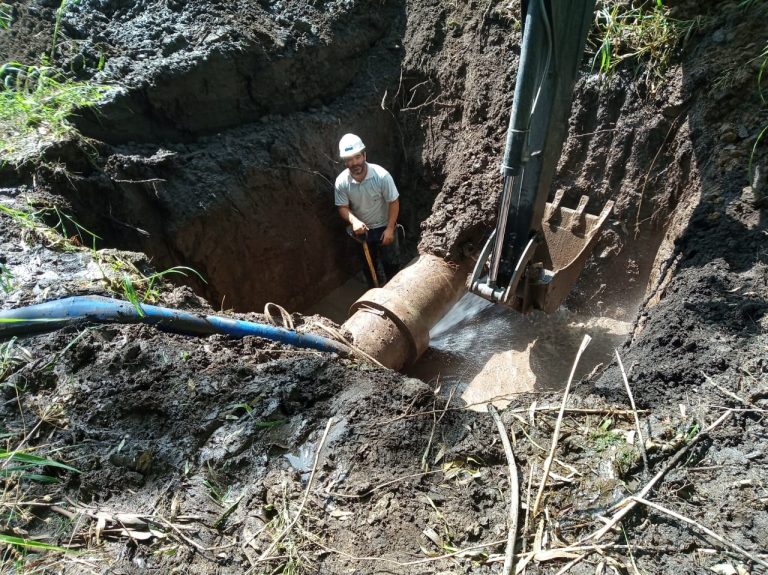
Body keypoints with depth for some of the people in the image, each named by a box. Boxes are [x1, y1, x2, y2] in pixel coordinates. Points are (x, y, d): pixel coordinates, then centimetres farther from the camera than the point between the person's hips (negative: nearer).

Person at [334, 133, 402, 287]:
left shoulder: (381, 175, -27)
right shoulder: (341, 182, -20)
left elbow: (394, 202, -17)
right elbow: (343, 207, -10)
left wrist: (390, 229, -18)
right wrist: (354, 221, -30)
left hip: (384, 227, -2)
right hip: (361, 229, 3)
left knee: (391, 262, 13)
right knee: (368, 264, 20)